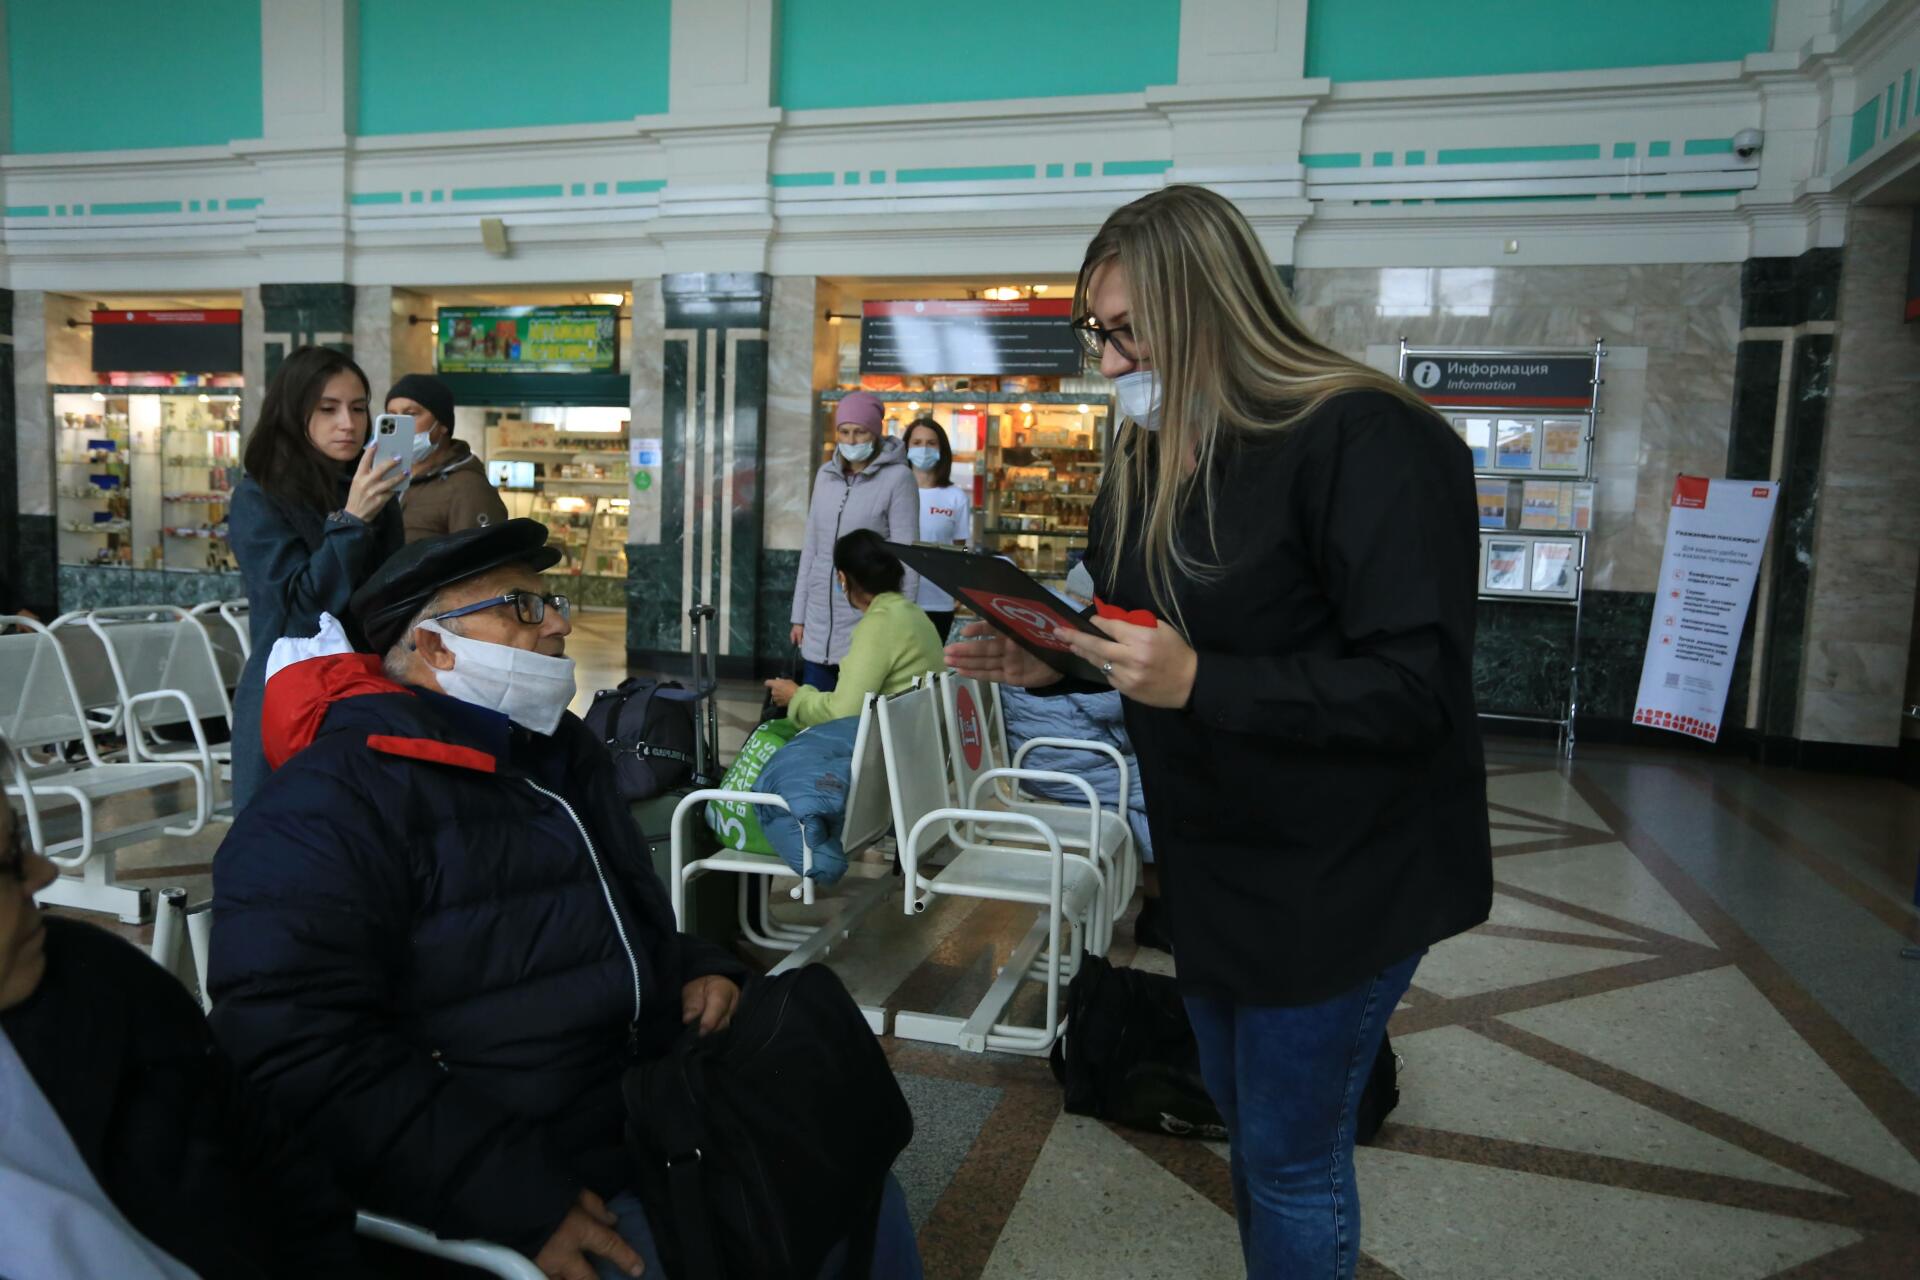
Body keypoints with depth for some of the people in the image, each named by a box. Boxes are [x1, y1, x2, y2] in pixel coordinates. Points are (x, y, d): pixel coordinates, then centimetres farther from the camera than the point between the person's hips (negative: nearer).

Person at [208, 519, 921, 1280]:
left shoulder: (559, 751, 11)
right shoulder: (331, 803, -16)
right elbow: (301, 1057, -24)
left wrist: (692, 968, 5)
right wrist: (515, 1197, -25)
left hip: (653, 1123, 8)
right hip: (489, 1193, -8)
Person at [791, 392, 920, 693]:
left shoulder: (897, 478, -7)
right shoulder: (826, 474, 11)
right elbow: (811, 548, 15)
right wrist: (799, 615, 13)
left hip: (868, 621, -5)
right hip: (819, 622, 6)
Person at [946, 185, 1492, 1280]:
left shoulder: (1366, 441, -21)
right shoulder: (1149, 459, 6)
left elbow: (1417, 689, -26)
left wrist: (1199, 684, -32)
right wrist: (1050, 665, -3)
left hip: (1337, 880, -8)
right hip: (1213, 862, 8)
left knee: (1290, 1157, 6)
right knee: (1246, 1120, 23)